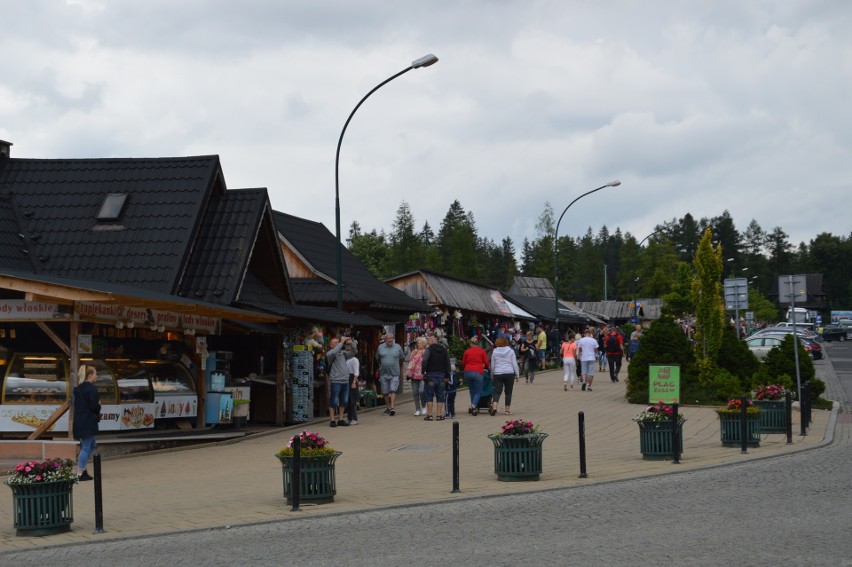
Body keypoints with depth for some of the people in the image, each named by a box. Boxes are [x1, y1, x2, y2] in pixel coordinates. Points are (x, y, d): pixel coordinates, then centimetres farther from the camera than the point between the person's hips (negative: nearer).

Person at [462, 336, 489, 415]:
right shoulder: (482, 351, 4)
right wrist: (484, 367, 28)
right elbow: (486, 363, 5)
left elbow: (463, 363, 13)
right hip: (478, 372, -2)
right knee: (478, 392, 2)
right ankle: (473, 406, -21)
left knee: (472, 391, 14)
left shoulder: (467, 352, 8)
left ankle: (475, 409, 14)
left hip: (468, 372, 2)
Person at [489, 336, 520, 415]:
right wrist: (517, 374, 6)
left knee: (497, 391, -1)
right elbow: (514, 364, -1)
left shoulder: (494, 352, 4)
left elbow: (492, 365, 7)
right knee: (508, 392, 8)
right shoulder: (511, 351, 2)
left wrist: (492, 376, 17)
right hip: (509, 373, 0)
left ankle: (494, 406, -25)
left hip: (497, 374, 0)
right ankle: (508, 409, 9)